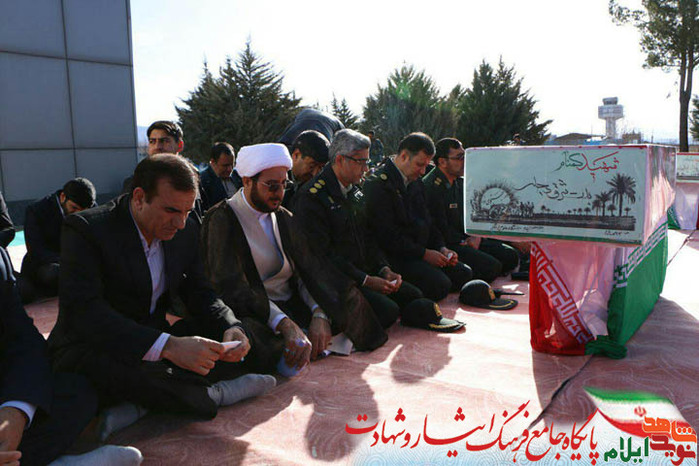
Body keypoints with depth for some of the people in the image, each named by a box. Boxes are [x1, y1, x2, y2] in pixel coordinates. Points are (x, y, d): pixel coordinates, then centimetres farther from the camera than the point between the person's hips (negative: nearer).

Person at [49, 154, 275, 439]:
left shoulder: (186, 230, 1)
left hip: (160, 343, 6)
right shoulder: (85, 230, -18)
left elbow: (199, 293, 4)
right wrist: (168, 346, -44)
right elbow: (83, 312, -31)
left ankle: (140, 405, -23)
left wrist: (230, 328, -20)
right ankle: (212, 394, -16)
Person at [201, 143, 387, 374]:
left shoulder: (285, 219, 13)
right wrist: (286, 325, -33)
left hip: (293, 307, 6)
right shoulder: (222, 219, -8)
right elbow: (232, 288, -21)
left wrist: (320, 315, -17)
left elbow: (309, 271, 4)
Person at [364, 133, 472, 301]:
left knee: (463, 274, -1)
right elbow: (387, 235, -20)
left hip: (422, 250, 10)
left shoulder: (416, 183, 16)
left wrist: (442, 248, 3)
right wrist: (424, 253, -17)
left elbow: (427, 222, 21)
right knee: (440, 285, -25)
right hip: (395, 255, -9)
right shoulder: (378, 184, -14)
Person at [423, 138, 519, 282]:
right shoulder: (430, 187, -18)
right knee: (492, 266, -23)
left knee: (510, 256, 2)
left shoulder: (460, 182, 12)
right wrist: (463, 241, -10)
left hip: (467, 239, 10)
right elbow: (441, 228, -19)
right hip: (446, 246, -10)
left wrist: (476, 236, 0)